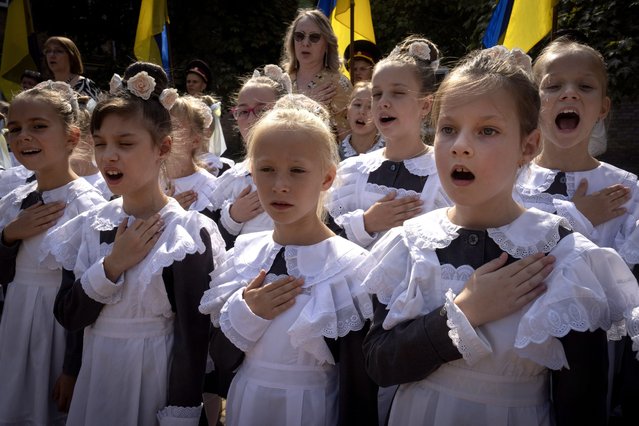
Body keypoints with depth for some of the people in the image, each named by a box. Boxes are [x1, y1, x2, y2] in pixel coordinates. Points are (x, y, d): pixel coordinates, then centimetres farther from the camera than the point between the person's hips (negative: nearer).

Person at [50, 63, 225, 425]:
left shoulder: (187, 233, -16)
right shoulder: (90, 226, -1)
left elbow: (193, 338, -15)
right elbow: (67, 316, -3)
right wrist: (112, 267, -16)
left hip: (156, 377, -5)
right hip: (97, 375, 5)